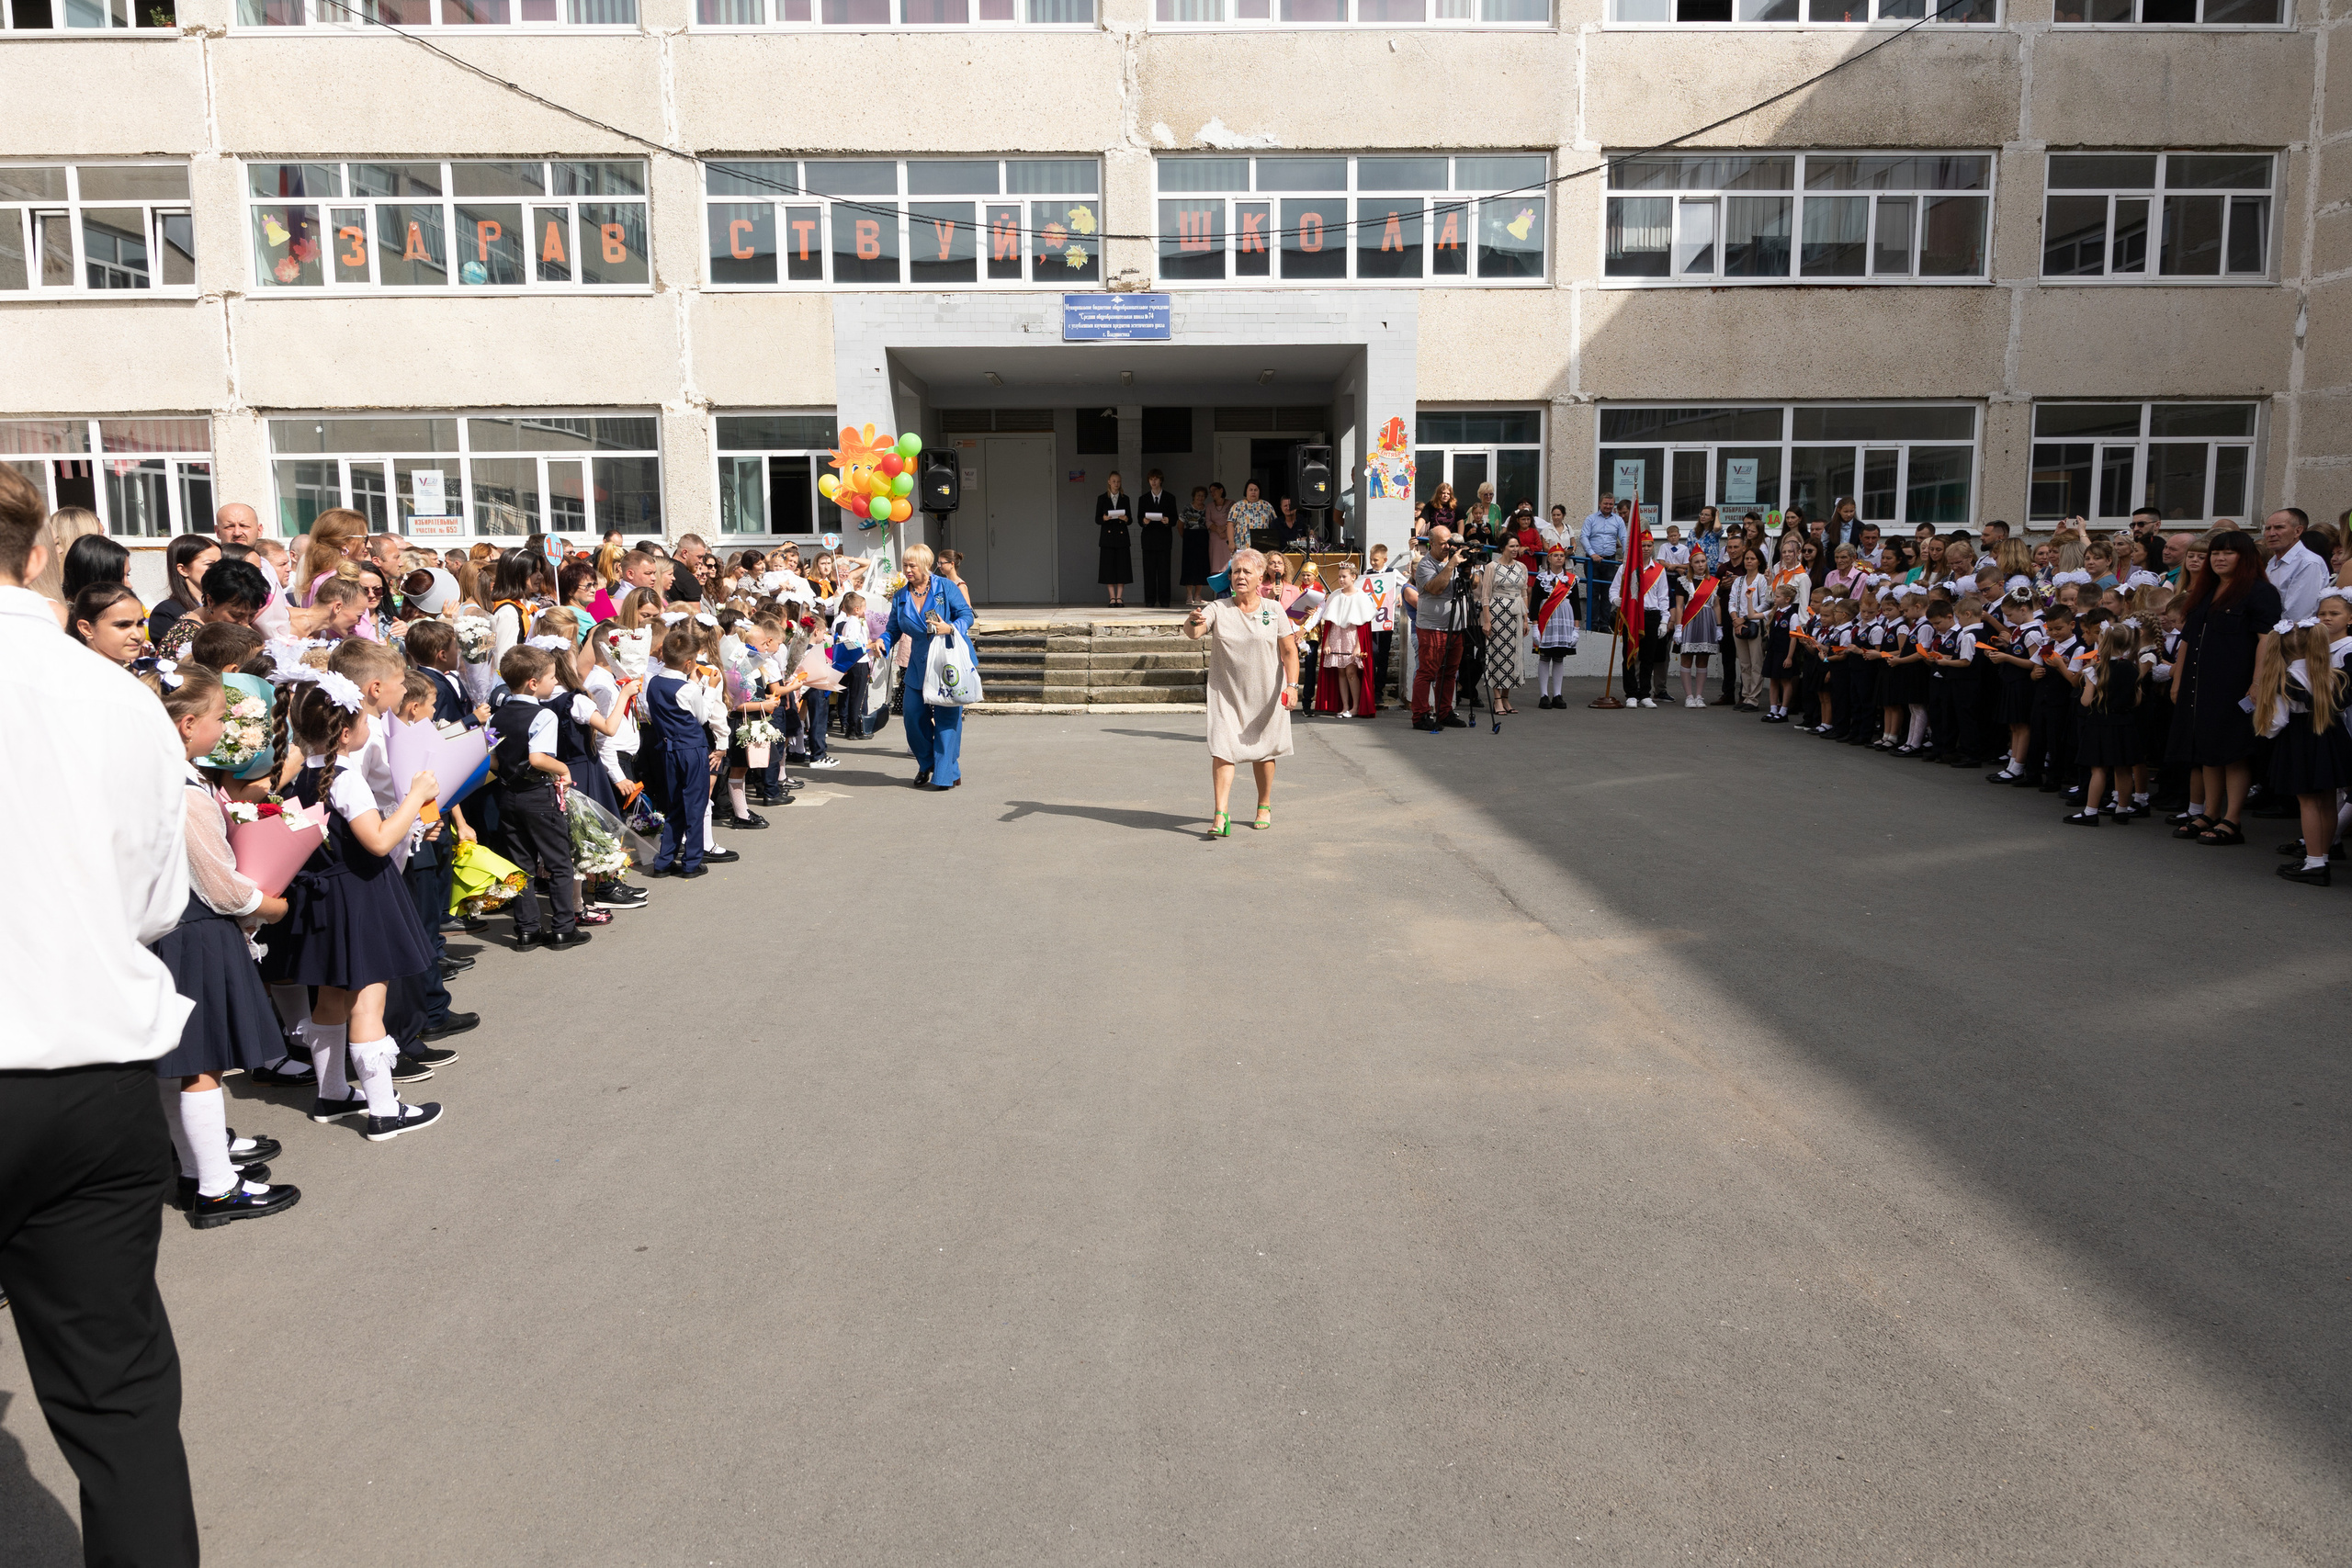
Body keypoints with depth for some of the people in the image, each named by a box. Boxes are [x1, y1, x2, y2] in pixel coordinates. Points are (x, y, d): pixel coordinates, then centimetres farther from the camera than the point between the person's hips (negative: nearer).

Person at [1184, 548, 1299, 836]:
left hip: (1265, 693, 1)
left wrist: (1292, 685, -9)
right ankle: (1221, 815, -10)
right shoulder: (1218, 609, -1)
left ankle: (1264, 807, 29)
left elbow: (1289, 650, 2)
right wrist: (1193, 622, -40)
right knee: (1222, 749, -10)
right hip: (1226, 692, -1)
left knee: (1263, 750, 11)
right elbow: (1194, 632, -17)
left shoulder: (1274, 610, 2)